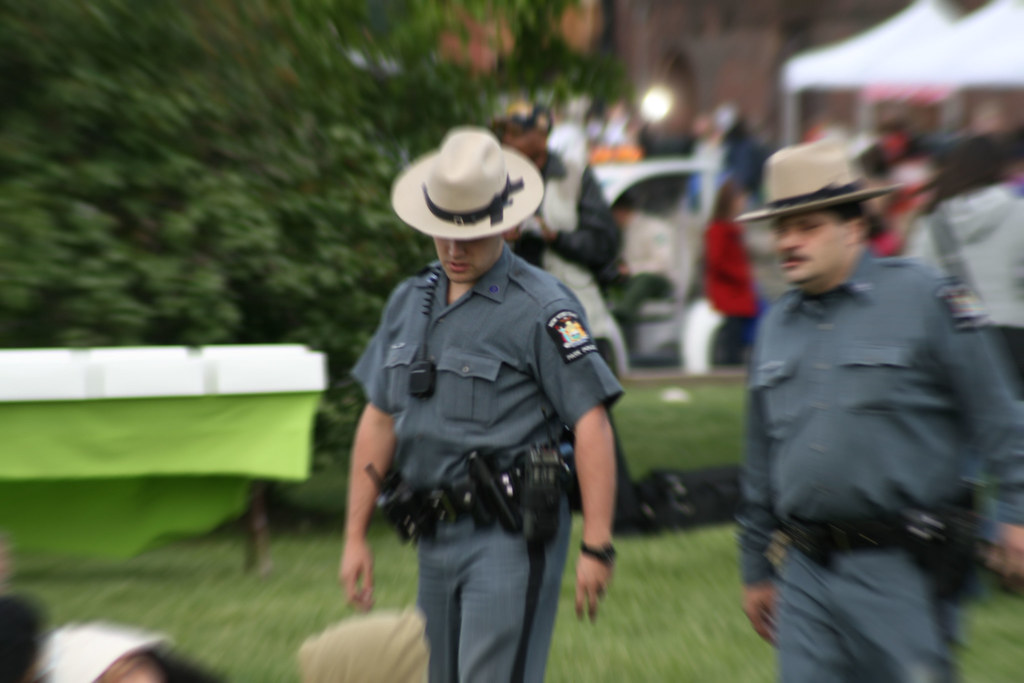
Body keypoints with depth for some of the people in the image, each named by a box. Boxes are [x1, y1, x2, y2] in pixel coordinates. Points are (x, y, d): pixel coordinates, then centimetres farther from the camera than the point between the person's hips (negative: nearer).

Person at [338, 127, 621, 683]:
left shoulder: (542, 307, -11)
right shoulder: (409, 302, 10)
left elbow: (591, 424, -15)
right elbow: (379, 421, 12)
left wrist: (596, 545, -18)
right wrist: (355, 536, 11)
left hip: (510, 536, -7)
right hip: (434, 534, 7)